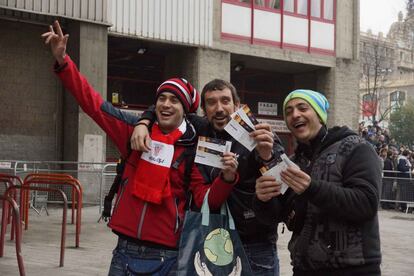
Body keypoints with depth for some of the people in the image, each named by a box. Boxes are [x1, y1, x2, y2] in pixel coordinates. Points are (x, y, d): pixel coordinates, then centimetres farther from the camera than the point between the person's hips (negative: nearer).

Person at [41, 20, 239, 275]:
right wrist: (63, 60, -5)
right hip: (125, 251, 2)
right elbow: (92, 102, 2)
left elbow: (206, 200, -6)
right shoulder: (136, 132, 2)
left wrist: (227, 178, -26)